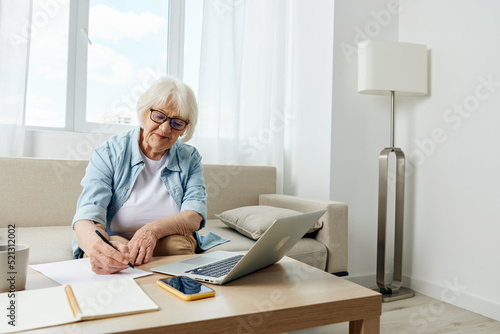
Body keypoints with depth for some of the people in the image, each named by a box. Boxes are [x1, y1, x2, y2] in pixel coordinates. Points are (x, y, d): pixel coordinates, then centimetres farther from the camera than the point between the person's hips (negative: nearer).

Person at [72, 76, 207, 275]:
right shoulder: (108, 154, -4)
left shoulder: (190, 159, 5)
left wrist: (154, 229, -30)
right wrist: (95, 244, -43)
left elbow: (194, 217, -9)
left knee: (179, 243, -30)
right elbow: (87, 217, -17)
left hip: (169, 246, 3)